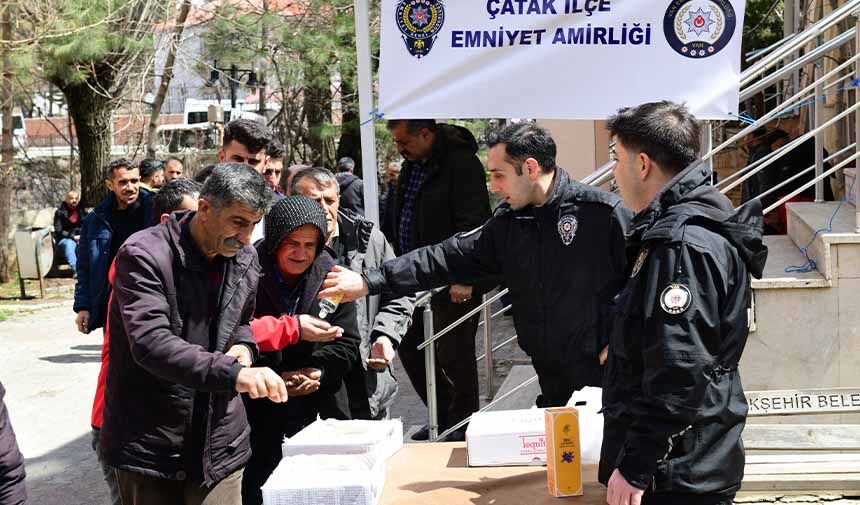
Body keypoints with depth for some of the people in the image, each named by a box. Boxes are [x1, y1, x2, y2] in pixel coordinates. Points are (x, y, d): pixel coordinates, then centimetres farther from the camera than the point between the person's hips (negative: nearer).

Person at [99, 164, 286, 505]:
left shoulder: (245, 260, 6)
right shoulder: (144, 256, -16)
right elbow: (150, 343, -27)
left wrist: (245, 346, -2)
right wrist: (232, 373, -38)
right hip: (150, 447, -5)